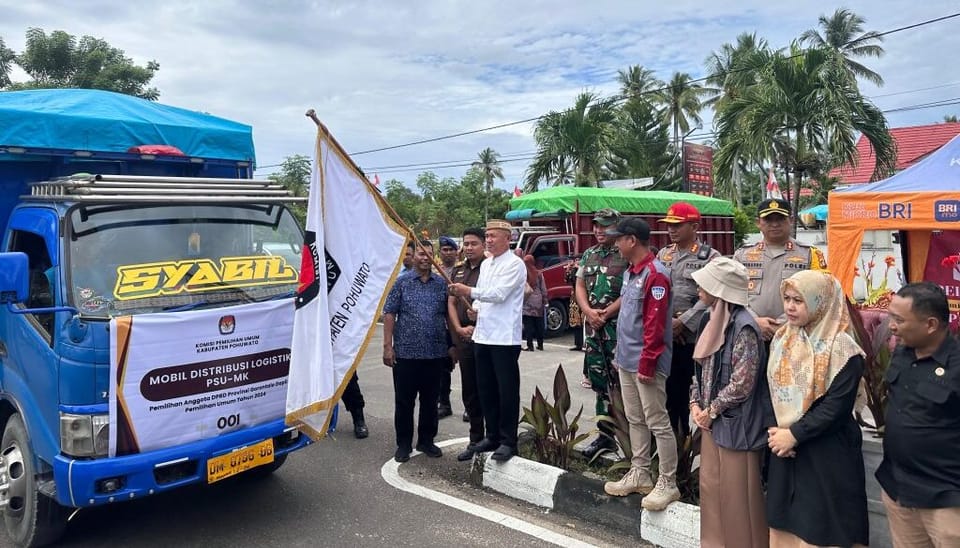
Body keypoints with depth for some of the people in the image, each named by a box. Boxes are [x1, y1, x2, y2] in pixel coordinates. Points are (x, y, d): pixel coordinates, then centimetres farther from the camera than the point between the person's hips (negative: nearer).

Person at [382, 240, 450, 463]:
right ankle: (403, 444, 19)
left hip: (435, 353, 2)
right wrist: (388, 346, -7)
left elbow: (449, 315, 10)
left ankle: (426, 441, 26)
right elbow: (389, 314, -1)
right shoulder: (402, 283, 1)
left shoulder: (442, 284, 7)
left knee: (430, 400, 11)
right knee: (404, 401, 6)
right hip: (405, 353, -2)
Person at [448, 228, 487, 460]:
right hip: (464, 338, 6)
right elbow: (451, 303, 12)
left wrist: (477, 327, -13)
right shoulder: (457, 271, 13)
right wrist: (459, 329, -2)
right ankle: (475, 440, 24)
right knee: (470, 392, 12)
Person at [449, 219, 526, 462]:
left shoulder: (514, 264, -8)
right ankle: (492, 435, 26)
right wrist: (475, 308, 2)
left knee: (507, 390, -1)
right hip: (482, 335, 8)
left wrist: (469, 291, -19)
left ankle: (508, 441, 8)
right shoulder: (485, 264, 17)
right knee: (486, 388, 13)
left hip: (505, 337, -8)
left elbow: (499, 293, -18)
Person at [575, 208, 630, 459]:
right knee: (599, 381, 11)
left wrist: (606, 313, -14)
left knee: (618, 381, -7)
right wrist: (589, 311, -5)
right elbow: (580, 286, 12)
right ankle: (605, 434, 21)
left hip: (618, 327, -6)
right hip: (592, 327, 7)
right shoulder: (588, 255, 15)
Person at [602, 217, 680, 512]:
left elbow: (655, 324, -21)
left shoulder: (655, 274, -17)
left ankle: (667, 484, 10)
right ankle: (639, 474, 29)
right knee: (635, 419, 17)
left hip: (645, 362, -10)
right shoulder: (630, 272, 13)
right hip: (627, 360, 10)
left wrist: (647, 363, -20)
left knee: (657, 423, 0)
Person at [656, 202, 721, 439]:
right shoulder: (663, 254, 12)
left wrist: (682, 323, -15)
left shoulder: (710, 256, -3)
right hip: (665, 336, 5)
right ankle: (677, 436, 26)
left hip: (695, 337, -5)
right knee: (672, 390, 12)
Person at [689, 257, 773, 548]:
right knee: (710, 486, 18)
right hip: (712, 419, 8)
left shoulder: (743, 327, -20)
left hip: (735, 423, -8)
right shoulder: (710, 319, 6)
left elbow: (742, 382, -21)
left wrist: (711, 410, -12)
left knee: (737, 495, 5)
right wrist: (696, 403, 2)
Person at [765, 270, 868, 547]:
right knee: (786, 524, 13)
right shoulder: (781, 339, 5)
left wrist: (794, 434, -16)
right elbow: (773, 390, 7)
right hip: (785, 448, 6)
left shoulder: (843, 350, -13)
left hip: (828, 454, -5)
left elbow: (837, 407, -17)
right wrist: (775, 430, -6)